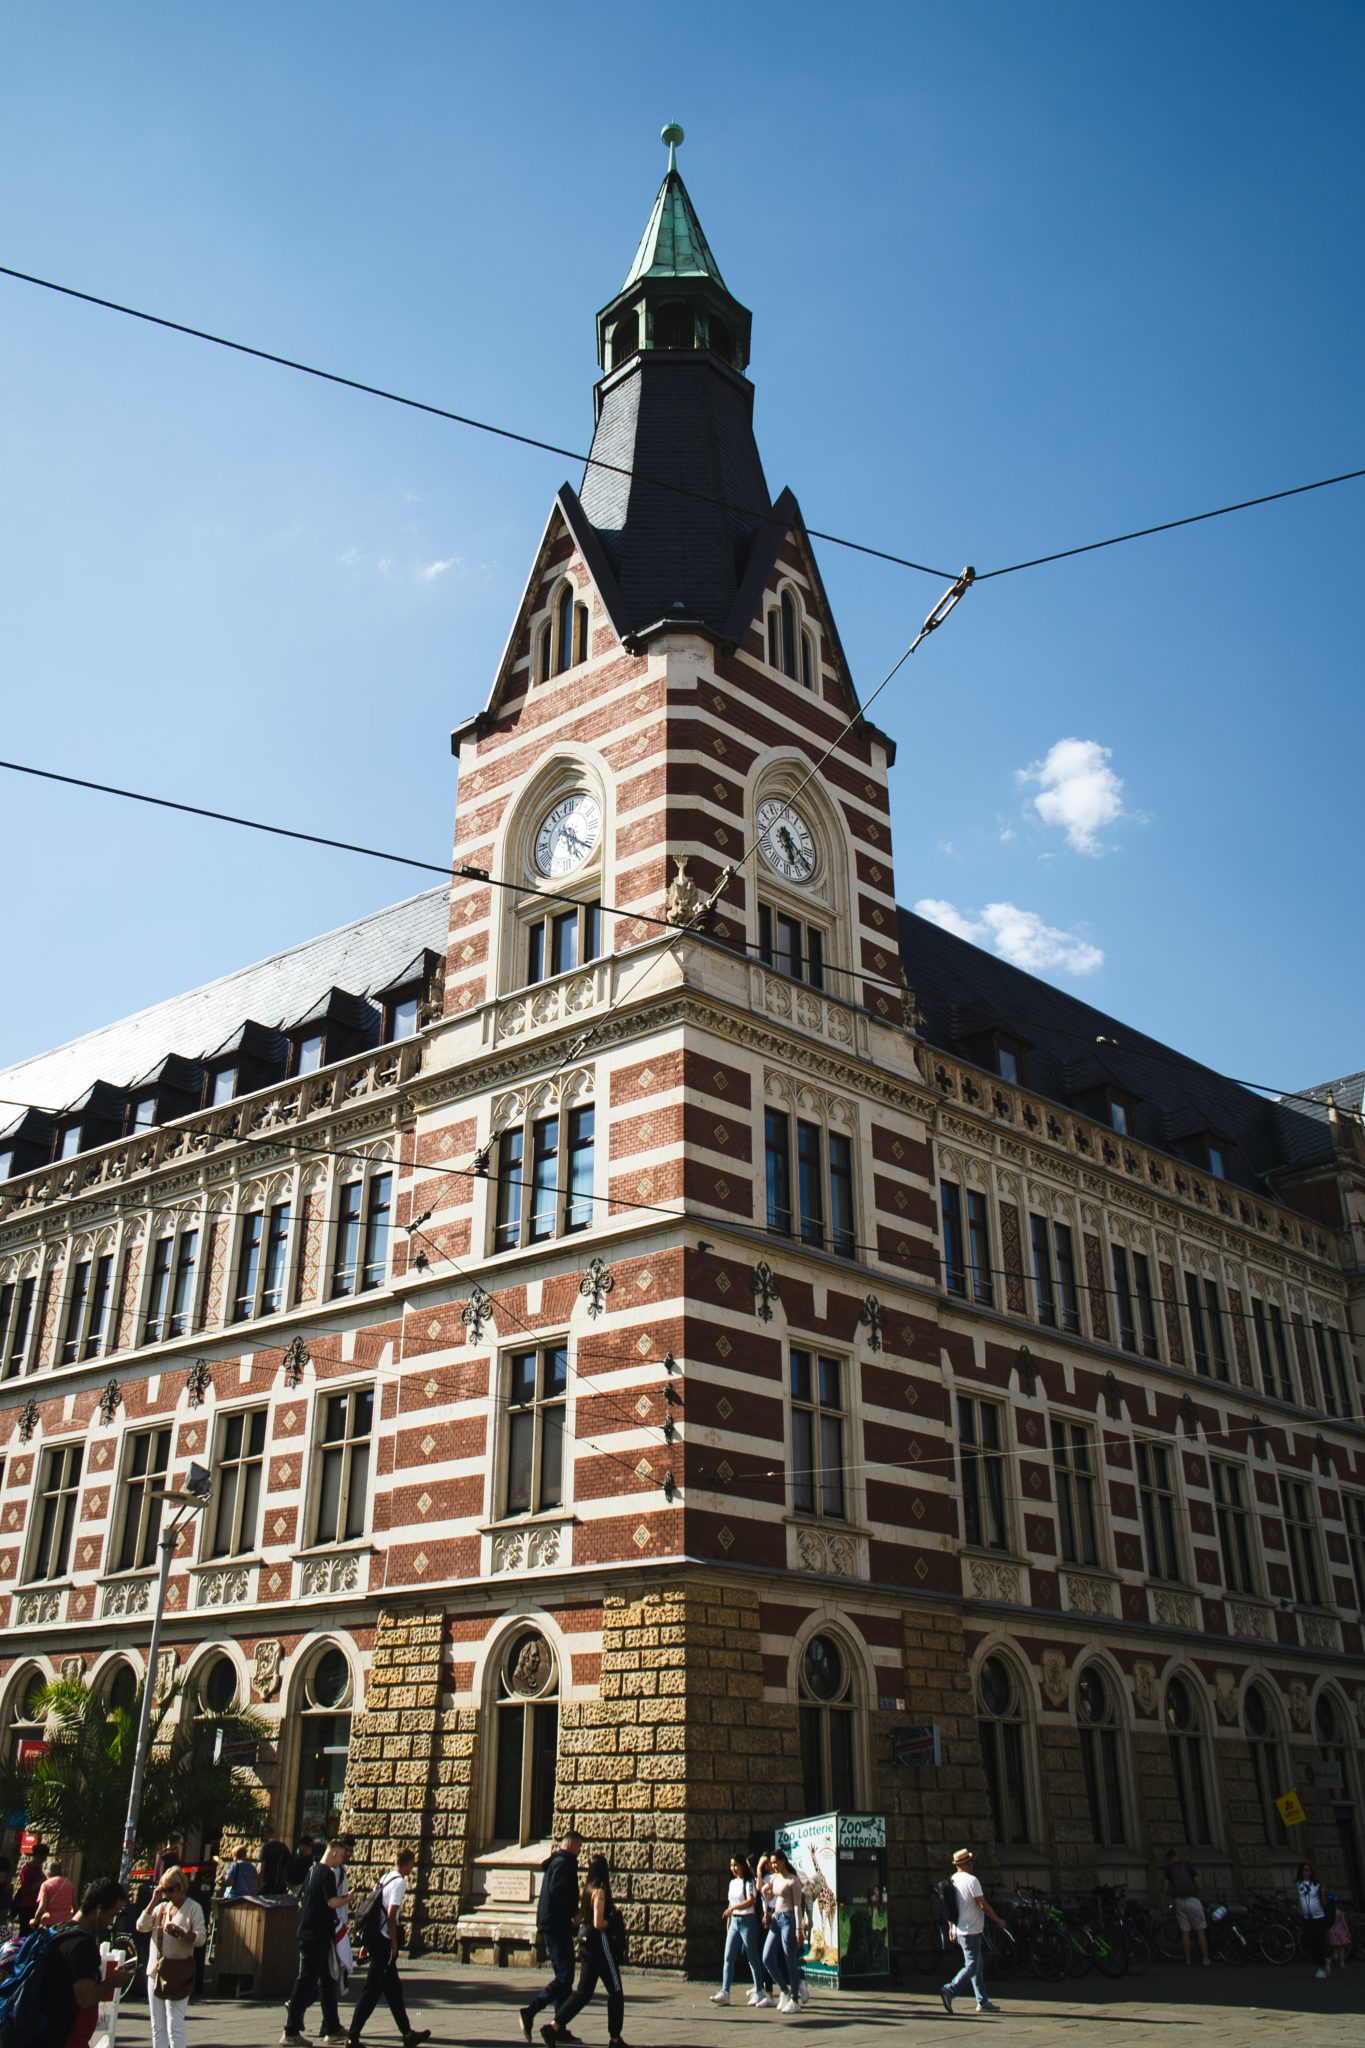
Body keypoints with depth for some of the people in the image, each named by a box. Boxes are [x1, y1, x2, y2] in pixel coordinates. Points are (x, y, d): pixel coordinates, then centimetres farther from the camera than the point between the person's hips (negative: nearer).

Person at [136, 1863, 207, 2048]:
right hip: (156, 1970, 6)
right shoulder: (161, 1907, 13)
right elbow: (141, 1927, 2)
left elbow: (201, 1938, -9)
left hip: (177, 1972, -6)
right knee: (157, 2027, 10)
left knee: (175, 2027, -8)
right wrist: (153, 1901, -4)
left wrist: (181, 1932, -25)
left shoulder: (193, 1907, -3)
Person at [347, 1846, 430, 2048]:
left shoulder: (384, 1878, 12)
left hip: (374, 1938, 9)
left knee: (393, 1988, 15)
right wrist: (394, 1945, -15)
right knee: (372, 1990, -3)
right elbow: (391, 1915, -20)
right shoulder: (399, 1882, -13)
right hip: (385, 1941, -9)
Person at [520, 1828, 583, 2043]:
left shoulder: (554, 1862, 19)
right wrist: (575, 1913, -15)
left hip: (548, 1924, 10)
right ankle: (530, 2011, -17)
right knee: (564, 1977, -11)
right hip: (557, 1926, -10)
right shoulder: (564, 1863, -11)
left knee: (563, 1976, 11)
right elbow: (558, 1892, -23)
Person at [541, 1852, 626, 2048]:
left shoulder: (588, 1890, 10)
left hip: (586, 1943, 8)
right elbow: (598, 1923, -22)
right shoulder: (600, 1892, -16)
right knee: (615, 1991, 4)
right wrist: (612, 1922, -5)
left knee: (583, 1991, 10)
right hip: (599, 1943, -8)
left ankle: (554, 2026, 1)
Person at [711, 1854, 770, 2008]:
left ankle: (759, 1992, 11)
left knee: (753, 1957, 1)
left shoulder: (749, 1882, -8)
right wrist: (727, 1924, 16)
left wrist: (733, 1908, -30)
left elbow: (751, 1900, -22)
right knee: (728, 1957, -1)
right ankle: (724, 1993, -3)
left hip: (747, 1921, -7)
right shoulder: (732, 1882, 14)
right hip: (734, 1921, 7)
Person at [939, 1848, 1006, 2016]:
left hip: (959, 1930, 9)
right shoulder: (971, 1880, -16)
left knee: (978, 1964, 15)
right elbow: (983, 1905, -16)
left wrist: (951, 1927, 19)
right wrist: (998, 1920, -4)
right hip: (971, 1931, -9)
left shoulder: (953, 1880, 9)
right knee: (972, 1966, -7)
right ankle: (950, 1991, -17)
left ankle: (982, 2002, 17)